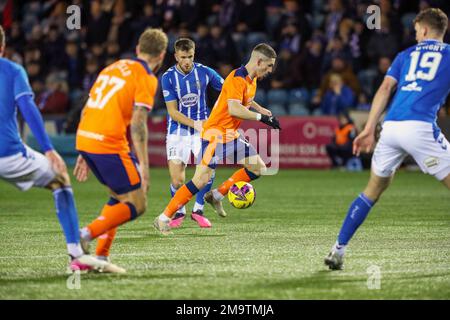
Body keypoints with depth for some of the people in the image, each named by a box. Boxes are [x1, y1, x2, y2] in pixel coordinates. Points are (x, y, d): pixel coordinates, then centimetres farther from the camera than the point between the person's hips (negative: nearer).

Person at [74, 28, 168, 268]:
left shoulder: (114, 67, 20)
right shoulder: (147, 78, -3)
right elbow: (137, 123, -14)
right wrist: (143, 165, -14)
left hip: (84, 140, 8)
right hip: (109, 145, -8)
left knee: (120, 196, 23)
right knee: (137, 205, 1)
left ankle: (101, 256, 13)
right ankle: (87, 234, -19)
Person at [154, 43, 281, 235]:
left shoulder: (252, 80, 10)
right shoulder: (238, 78, -20)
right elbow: (234, 109, -32)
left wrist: (262, 110, 20)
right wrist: (261, 117, -27)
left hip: (231, 136, 10)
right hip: (216, 134, -10)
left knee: (259, 168, 6)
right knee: (202, 179, -16)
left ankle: (216, 196, 11)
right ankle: (163, 219, -10)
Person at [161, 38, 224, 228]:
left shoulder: (204, 72, -5)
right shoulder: (168, 77, -9)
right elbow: (173, 112, -10)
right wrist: (194, 123, -22)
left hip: (201, 128, 1)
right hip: (178, 131, -1)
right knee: (177, 180, -10)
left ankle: (198, 210, 1)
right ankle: (179, 212, 18)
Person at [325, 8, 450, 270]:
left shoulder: (406, 55, 22)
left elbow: (385, 89, 12)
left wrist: (369, 130, 9)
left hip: (391, 126, 4)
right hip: (420, 126, -4)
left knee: (373, 190, 17)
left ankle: (338, 251, 15)